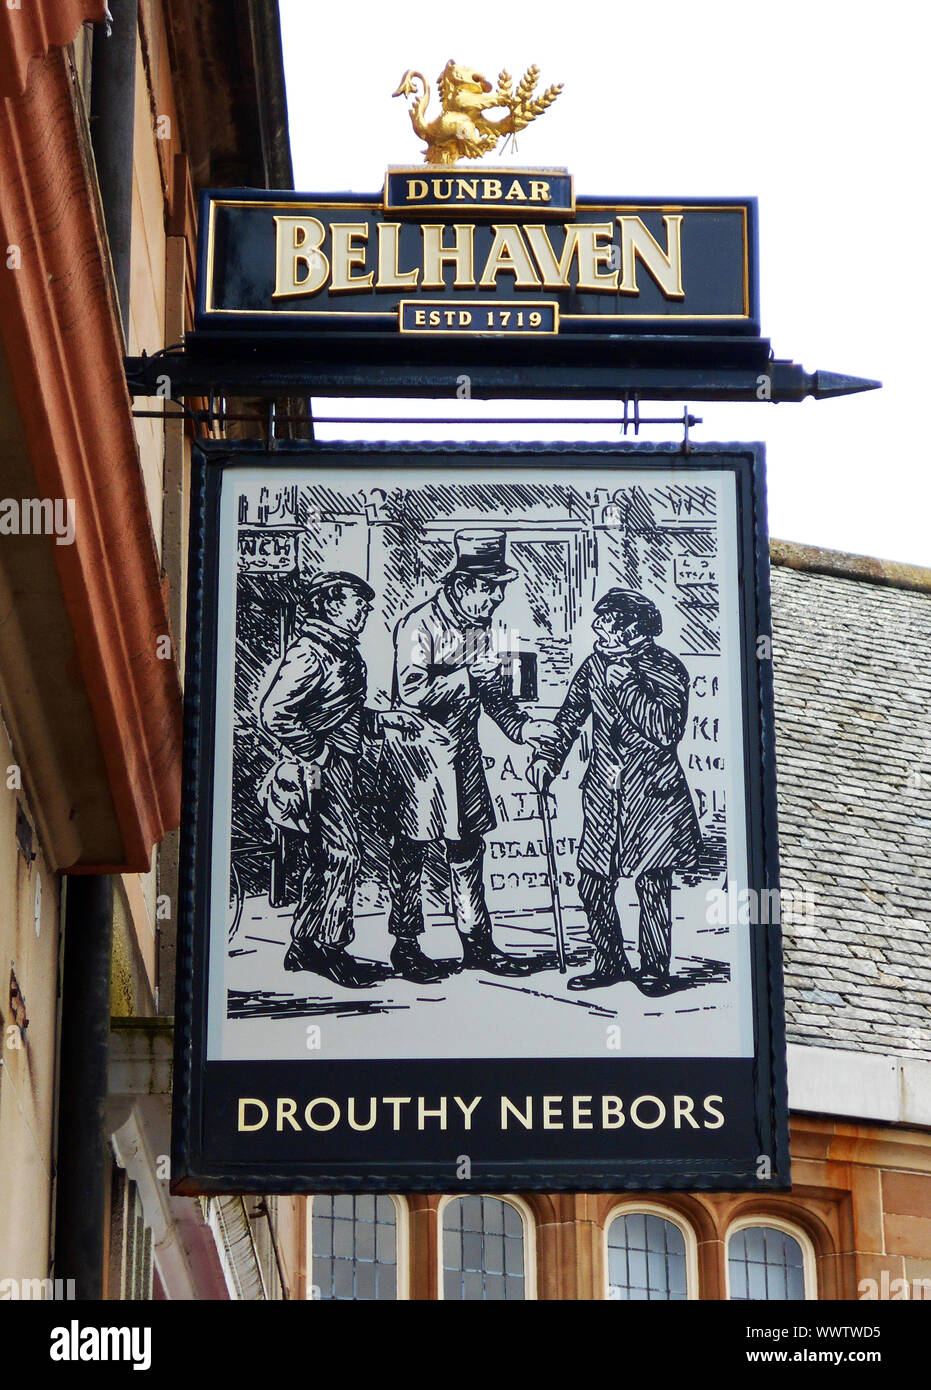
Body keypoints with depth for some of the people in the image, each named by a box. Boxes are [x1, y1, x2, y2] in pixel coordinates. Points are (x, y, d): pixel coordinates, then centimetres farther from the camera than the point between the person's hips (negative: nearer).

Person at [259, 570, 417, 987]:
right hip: (321, 772, -10)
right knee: (342, 852, -12)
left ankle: (305, 948, 17)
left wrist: (383, 719, 10)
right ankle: (325, 947, -7)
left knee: (327, 857, 11)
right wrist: (317, 752, -20)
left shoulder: (343, 651, 17)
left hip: (340, 769, 10)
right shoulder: (309, 654, -15)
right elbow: (273, 713, -23)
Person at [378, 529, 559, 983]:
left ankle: (476, 943, 16)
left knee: (467, 848, 9)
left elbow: (495, 692, 14)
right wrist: (470, 672, -25)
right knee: (411, 851, 2)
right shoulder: (419, 625, -17)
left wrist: (523, 727, -2)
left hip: (462, 750, 7)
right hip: (416, 751, -7)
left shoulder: (479, 625, 8)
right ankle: (406, 946, 12)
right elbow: (411, 691, -27)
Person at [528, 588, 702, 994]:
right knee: (593, 882, 3)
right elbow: (571, 715, 21)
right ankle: (609, 964, 18)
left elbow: (668, 730, -21)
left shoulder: (666, 669, -8)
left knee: (651, 881, -7)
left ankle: (654, 969, 6)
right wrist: (549, 757, 10)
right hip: (603, 790, 5)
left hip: (652, 792, -5)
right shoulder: (596, 663, 7)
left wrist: (626, 686, -18)